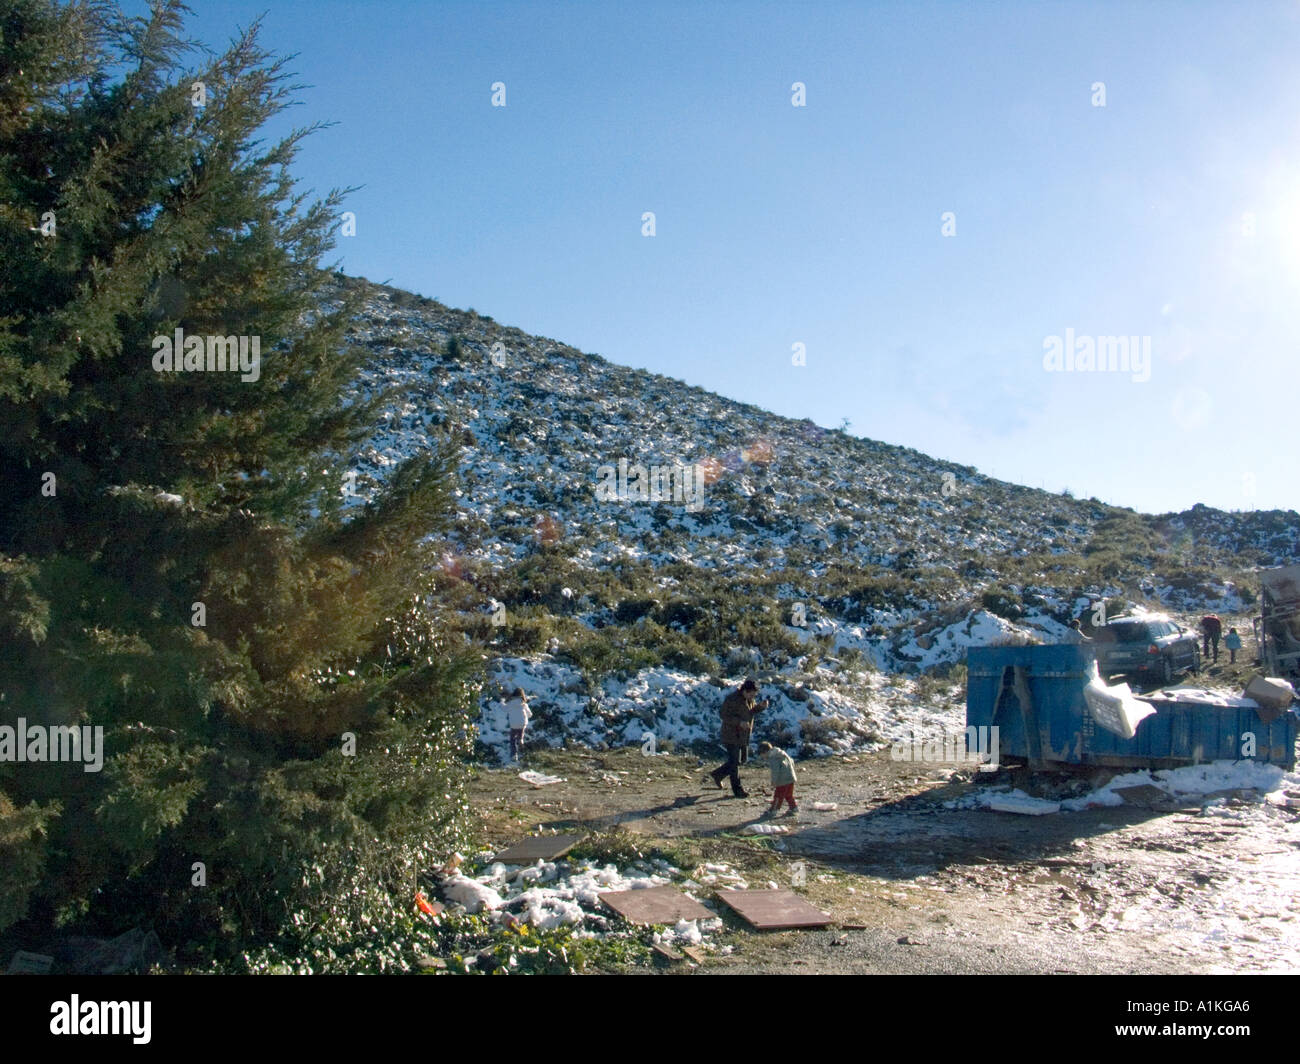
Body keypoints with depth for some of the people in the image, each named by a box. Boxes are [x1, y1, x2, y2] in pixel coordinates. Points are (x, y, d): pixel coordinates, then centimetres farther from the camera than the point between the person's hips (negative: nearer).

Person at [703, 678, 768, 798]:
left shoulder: (749, 699, 4)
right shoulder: (732, 699, -22)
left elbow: (752, 710, 17)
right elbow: (725, 716, -22)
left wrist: (760, 706, -5)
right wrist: (739, 722, -35)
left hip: (743, 736, 9)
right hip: (732, 735, -9)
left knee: (743, 759, 17)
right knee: (734, 762, -3)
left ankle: (716, 775, 28)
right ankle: (737, 790, 5)